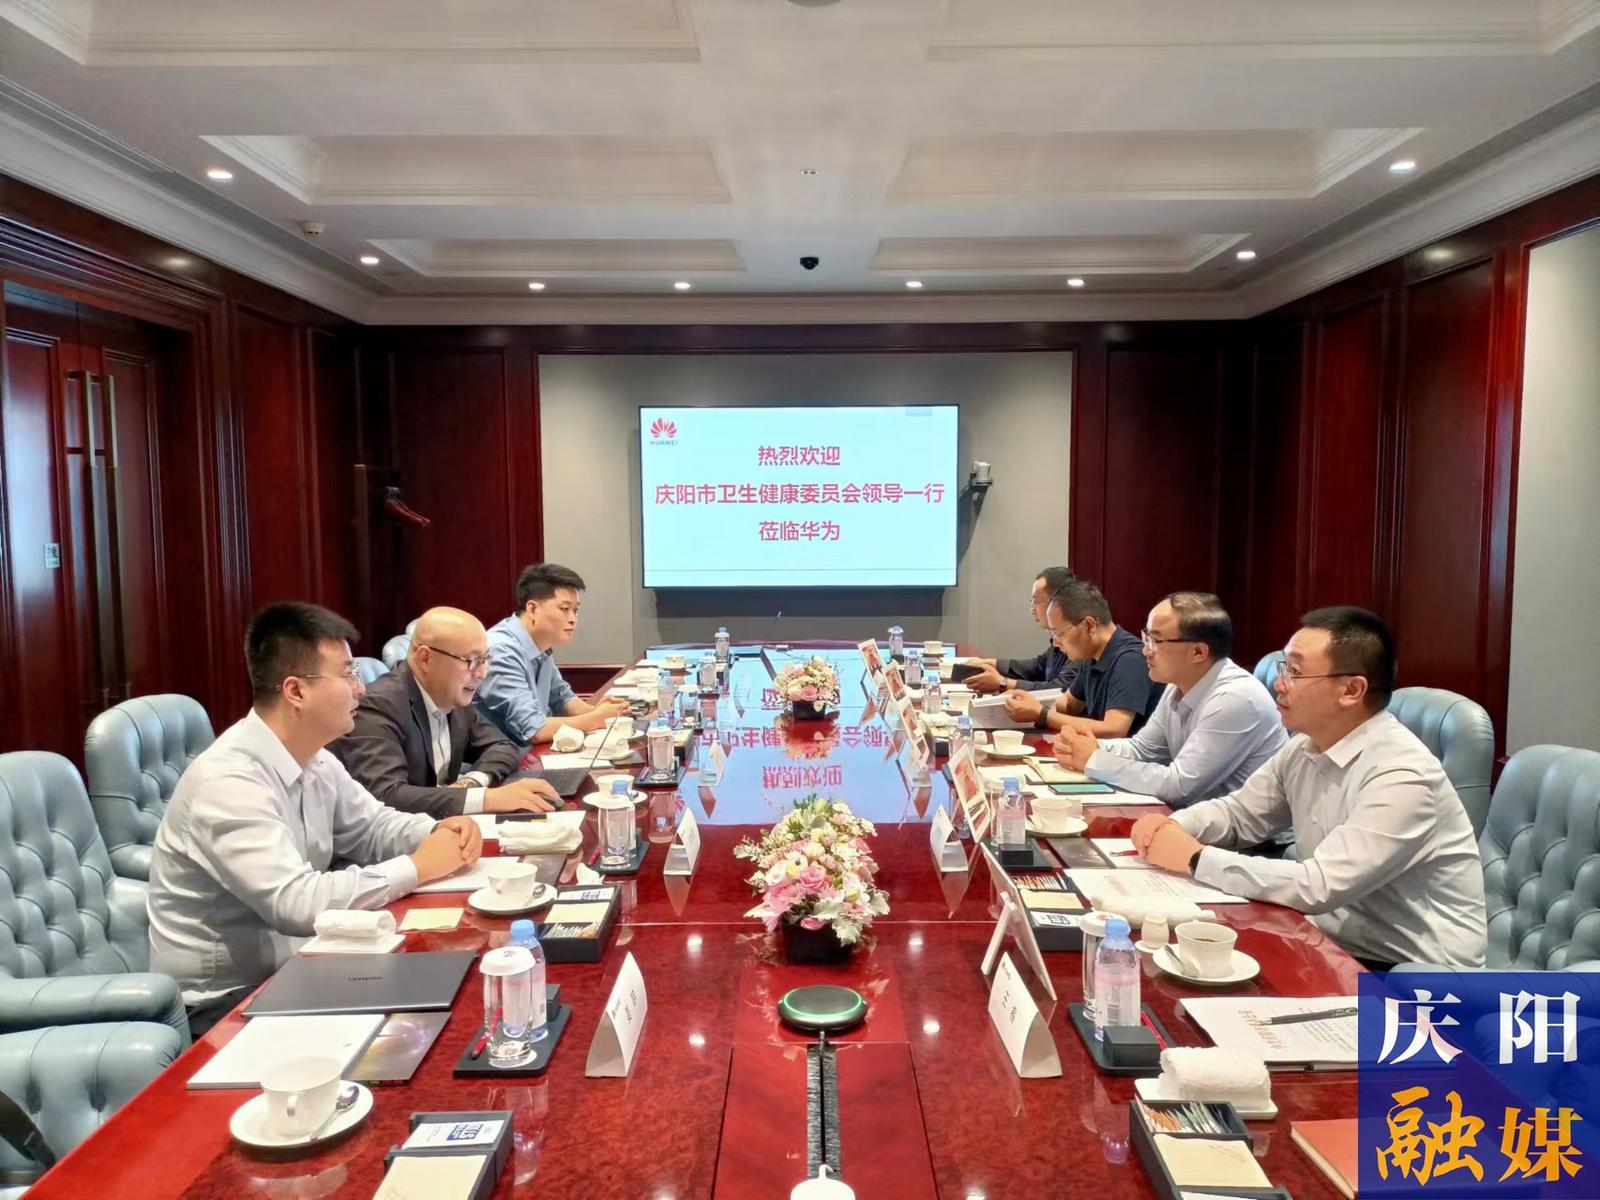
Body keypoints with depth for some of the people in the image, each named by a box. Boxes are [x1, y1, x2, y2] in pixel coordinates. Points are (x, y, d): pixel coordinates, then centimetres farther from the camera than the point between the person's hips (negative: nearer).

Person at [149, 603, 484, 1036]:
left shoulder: (316, 762, 1)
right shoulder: (228, 781, -26)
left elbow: (373, 828, 14)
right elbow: (296, 904, -33)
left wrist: (439, 833, -7)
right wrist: (417, 867, -23)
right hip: (223, 1001, -7)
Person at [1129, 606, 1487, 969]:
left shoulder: (1401, 776, -25)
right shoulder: (1304, 748, 1)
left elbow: (1319, 887, -31)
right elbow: (1238, 811, 13)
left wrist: (1196, 859, -23)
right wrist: (1172, 827, -8)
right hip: (1340, 945, 7)